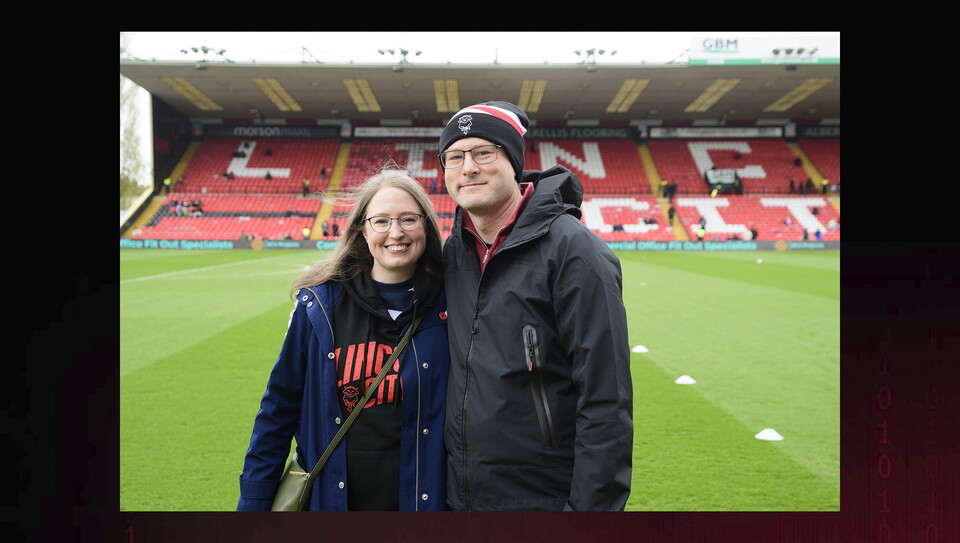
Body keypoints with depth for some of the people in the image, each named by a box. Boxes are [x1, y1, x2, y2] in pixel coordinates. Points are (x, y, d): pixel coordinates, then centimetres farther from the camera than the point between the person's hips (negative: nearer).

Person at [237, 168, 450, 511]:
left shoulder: (449, 308, -8)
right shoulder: (319, 305, -7)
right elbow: (279, 409, 0)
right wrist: (252, 504, 1)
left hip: (422, 499, 0)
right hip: (329, 498, 1)